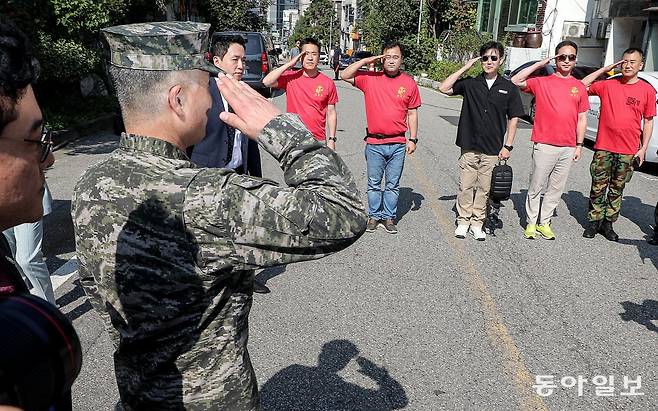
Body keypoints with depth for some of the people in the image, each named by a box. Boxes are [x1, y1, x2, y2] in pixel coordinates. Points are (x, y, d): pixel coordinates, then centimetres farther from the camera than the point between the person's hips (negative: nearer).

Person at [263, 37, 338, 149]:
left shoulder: (328, 83, 2)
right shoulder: (291, 78, -1)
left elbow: (331, 113, 7)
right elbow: (266, 82, -16)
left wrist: (332, 139, 2)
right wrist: (289, 64, -13)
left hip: (319, 140, 1)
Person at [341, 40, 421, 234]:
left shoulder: (409, 83, 2)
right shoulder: (370, 78, 0)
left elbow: (412, 113, 6)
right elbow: (345, 75, -6)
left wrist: (412, 139, 2)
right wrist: (366, 61, -11)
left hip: (398, 144, 1)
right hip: (374, 143, 0)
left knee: (393, 184, 10)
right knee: (374, 183, 10)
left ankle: (389, 217, 22)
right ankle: (374, 216, 24)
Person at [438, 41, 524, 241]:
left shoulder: (509, 88, 3)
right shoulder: (470, 83, 3)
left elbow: (513, 118, 6)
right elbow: (444, 88, -7)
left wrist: (508, 146, -1)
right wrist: (465, 68, -6)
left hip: (493, 150, 0)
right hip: (469, 146, 0)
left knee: (484, 188, 7)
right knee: (466, 186, 5)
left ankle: (477, 223, 19)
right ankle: (463, 221, 18)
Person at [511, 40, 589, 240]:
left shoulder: (580, 87, 11)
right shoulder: (542, 82, 2)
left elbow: (582, 118, 13)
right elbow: (516, 81, -12)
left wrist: (579, 145, 8)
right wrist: (540, 64, -9)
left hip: (568, 148, 3)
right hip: (545, 146, -3)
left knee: (556, 188, 9)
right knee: (536, 186, 2)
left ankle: (544, 222, 19)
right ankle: (531, 222, 13)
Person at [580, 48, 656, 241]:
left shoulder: (647, 90, 2)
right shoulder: (608, 84, 2)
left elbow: (648, 121, 6)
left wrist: (643, 148, 1)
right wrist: (604, 69, -2)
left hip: (628, 151, 0)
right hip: (604, 147, 0)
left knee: (617, 189, 9)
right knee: (598, 187, 4)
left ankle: (608, 223, 19)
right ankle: (594, 221, 15)